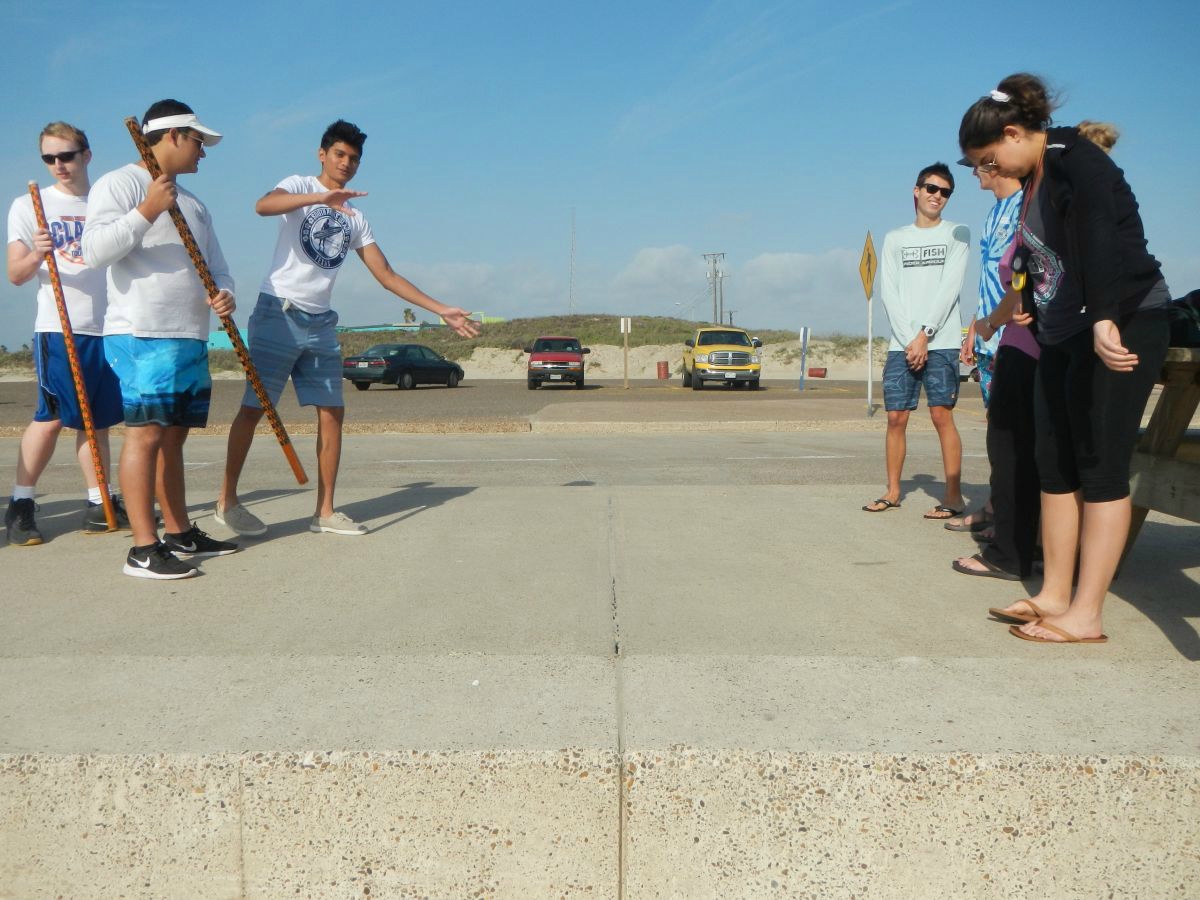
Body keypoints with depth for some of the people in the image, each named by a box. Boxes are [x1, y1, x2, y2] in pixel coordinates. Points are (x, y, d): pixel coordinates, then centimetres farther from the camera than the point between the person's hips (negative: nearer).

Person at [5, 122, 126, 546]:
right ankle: (20, 506, 0)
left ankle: (100, 504, 14)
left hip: (110, 327, 3)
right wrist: (36, 255, -21)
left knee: (99, 419, 7)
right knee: (52, 416, -10)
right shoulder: (28, 205, 6)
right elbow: (15, 274, 0)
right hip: (59, 329, -3)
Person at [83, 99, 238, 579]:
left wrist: (223, 292, 0)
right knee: (146, 432, -12)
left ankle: (179, 533, 17)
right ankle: (144, 549, -11)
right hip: (141, 336, -8)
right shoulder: (119, 184, -1)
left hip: (191, 337, 8)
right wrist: (147, 211, -20)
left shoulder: (194, 204, 24)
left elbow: (215, 265, 22)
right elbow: (95, 249, -14)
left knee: (173, 435, 11)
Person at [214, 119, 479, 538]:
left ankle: (325, 511, 7)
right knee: (254, 406, -3)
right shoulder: (299, 185, 1)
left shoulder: (355, 218, 17)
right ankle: (227, 501, 8)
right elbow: (263, 205, -23)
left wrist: (442, 310, 7)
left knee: (332, 412, 1)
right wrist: (322, 197, -38)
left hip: (320, 323, 6)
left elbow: (387, 275, 14)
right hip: (279, 313, -6)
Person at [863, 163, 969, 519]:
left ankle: (954, 496, -4)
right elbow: (888, 293, 5)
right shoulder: (895, 239, 15)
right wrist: (909, 340, -7)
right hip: (901, 343, 3)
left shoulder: (957, 234, 8)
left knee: (941, 414, -8)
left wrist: (924, 335, -12)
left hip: (941, 342, -3)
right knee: (896, 417, 2)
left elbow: (949, 288, -3)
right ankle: (893, 491, 13)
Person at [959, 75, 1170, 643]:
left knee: (1100, 467, -8)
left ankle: (1086, 616, -4)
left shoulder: (1077, 163, -12)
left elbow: (1096, 236, -29)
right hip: (1063, 335, 9)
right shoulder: (1033, 181, 15)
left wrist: (1103, 320, -41)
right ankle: (1053, 596, 15)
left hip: (1120, 328, -9)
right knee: (1055, 465, 8)